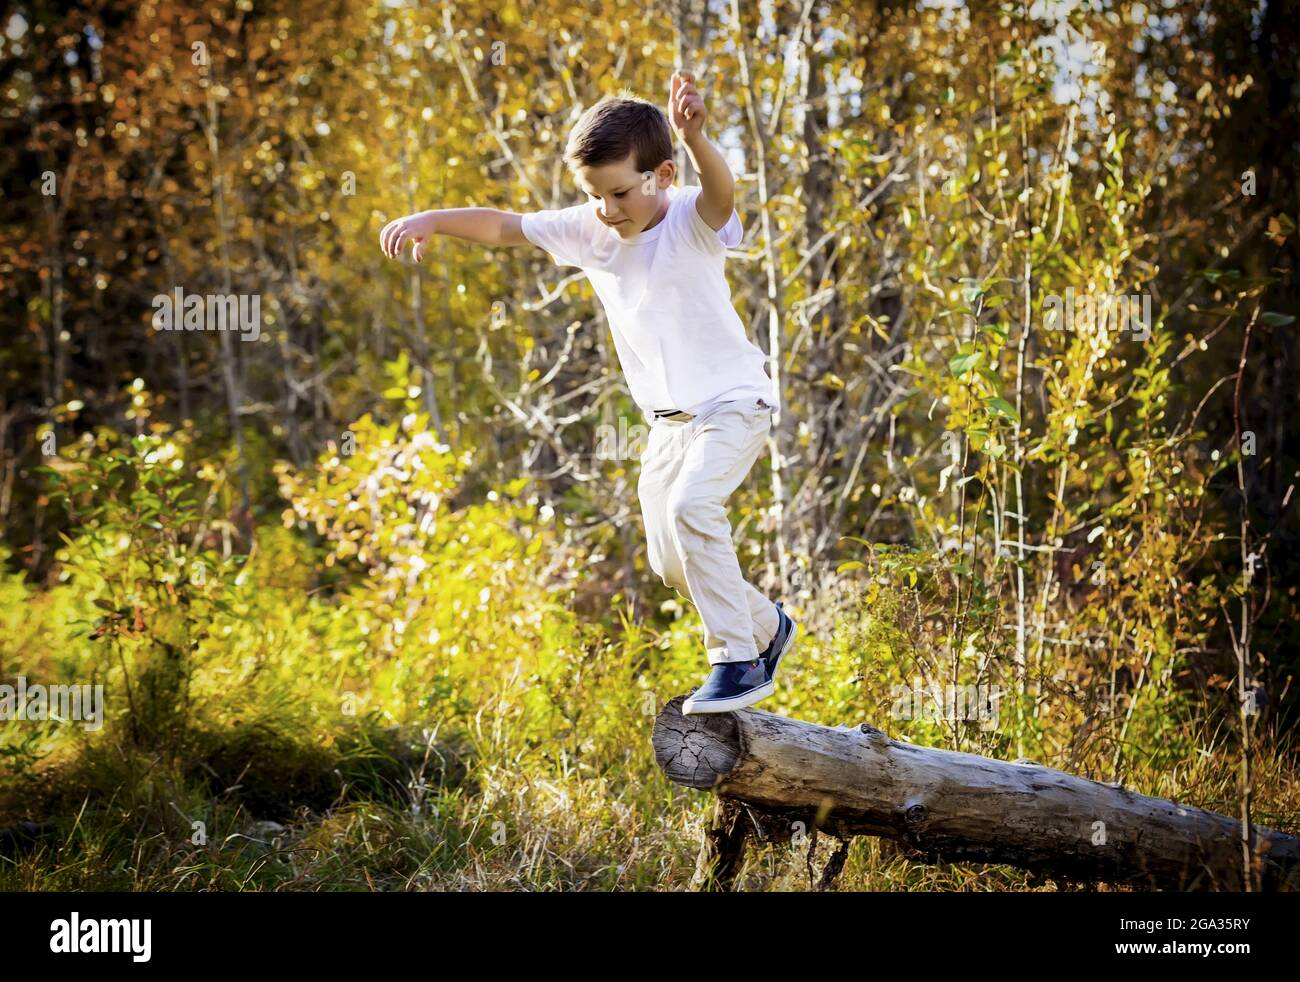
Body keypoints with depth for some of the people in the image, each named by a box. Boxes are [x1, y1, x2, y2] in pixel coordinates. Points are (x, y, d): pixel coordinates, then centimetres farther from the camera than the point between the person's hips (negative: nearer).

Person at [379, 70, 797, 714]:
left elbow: (721, 191, -42)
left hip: (732, 402, -8)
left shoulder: (692, 222, -19)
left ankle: (737, 661, -22)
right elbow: (507, 227, 3)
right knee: (669, 563, 10)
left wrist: (695, 137, -63)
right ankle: (767, 626, 35)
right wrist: (433, 219, -13)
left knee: (691, 507, -30)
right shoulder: (588, 231, -2)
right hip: (667, 418, 8)